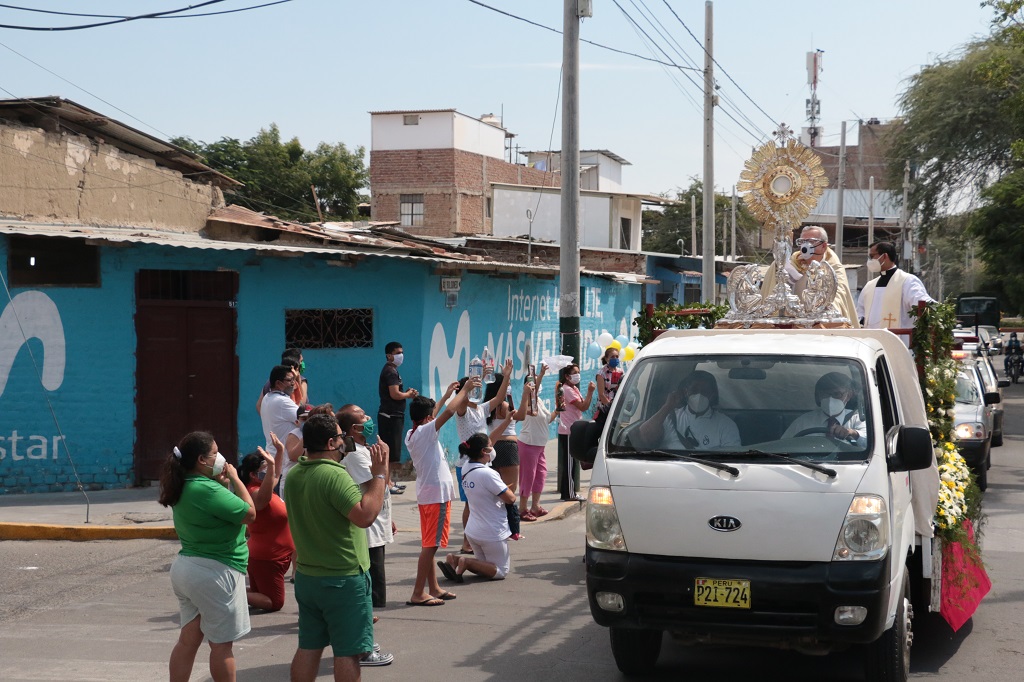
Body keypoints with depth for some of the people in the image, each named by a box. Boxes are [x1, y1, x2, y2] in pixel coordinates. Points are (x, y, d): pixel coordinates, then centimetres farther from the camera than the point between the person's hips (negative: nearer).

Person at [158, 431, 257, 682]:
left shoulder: (184, 487, 7)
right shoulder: (207, 490, -21)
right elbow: (249, 514, -16)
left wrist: (222, 482, 5)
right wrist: (234, 478, -7)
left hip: (185, 567, 9)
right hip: (214, 572, -9)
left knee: (188, 640, 12)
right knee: (221, 645, 3)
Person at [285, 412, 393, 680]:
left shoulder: (294, 475, 4)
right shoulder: (335, 475, -23)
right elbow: (365, 515, -31)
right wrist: (379, 475, -23)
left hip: (306, 576, 8)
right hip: (343, 579, -8)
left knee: (308, 647, 13)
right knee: (347, 651, 1)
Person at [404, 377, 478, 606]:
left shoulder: (411, 434, 8)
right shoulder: (425, 432, -16)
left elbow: (430, 415, 25)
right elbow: (448, 411, -24)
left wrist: (448, 394, 28)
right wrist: (465, 389, -12)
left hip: (426, 494, 10)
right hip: (437, 494, -10)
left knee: (430, 544, 14)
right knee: (430, 545, -7)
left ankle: (433, 588, 22)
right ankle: (418, 594, -7)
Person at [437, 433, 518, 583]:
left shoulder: (466, 470, 0)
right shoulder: (488, 474, -25)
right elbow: (510, 499, -19)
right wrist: (509, 490, 2)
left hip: (473, 531, 8)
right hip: (493, 533, -8)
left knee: (484, 567, 25)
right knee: (501, 571, 9)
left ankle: (455, 559, 0)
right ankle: (466, 562, -12)